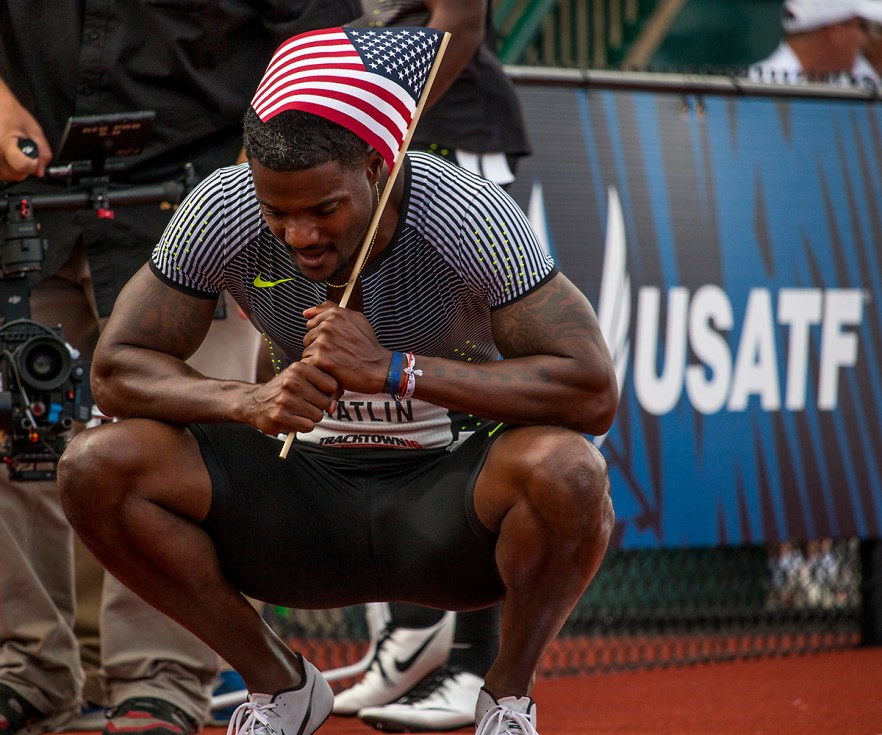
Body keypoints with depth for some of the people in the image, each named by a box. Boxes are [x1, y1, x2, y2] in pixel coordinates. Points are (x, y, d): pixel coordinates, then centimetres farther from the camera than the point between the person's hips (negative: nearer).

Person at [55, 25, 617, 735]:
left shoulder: (470, 216, -22)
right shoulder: (222, 212, -14)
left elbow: (593, 392, -27)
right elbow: (116, 368, -8)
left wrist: (391, 369, -35)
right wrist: (250, 401, -30)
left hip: (453, 502, -3)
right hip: (312, 486, 3)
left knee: (566, 470, -36)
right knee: (97, 466, -19)